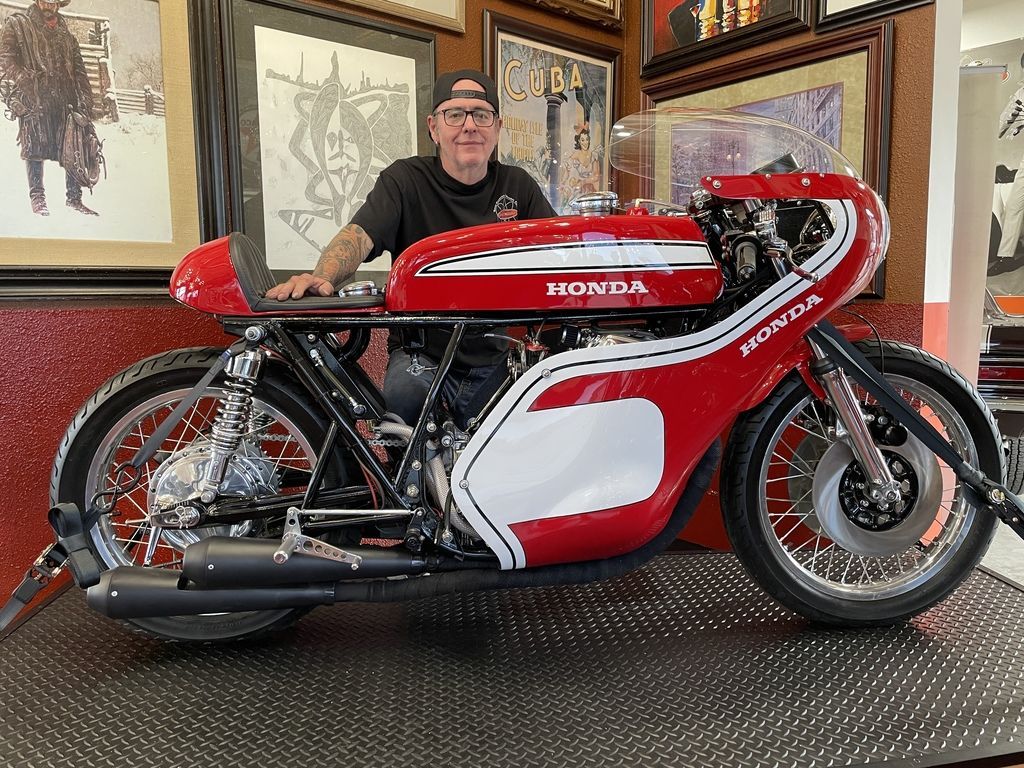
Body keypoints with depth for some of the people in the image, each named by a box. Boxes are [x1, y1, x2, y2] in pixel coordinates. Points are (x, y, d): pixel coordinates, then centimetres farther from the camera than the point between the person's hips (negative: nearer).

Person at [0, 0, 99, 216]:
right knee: (36, 146, -8)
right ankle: (37, 197, -4)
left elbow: (79, 71, 18)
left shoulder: (65, 33, 23)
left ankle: (74, 198, 4)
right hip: (33, 99, -3)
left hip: (64, 99, 4)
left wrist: (84, 106, 6)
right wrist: (25, 82, -15)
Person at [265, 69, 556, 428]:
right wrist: (322, 277, -37)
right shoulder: (406, 179, 0)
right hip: (420, 352, -3)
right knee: (405, 392, -29)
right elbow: (359, 234, -15)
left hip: (496, 357, 3)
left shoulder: (517, 186, 10)